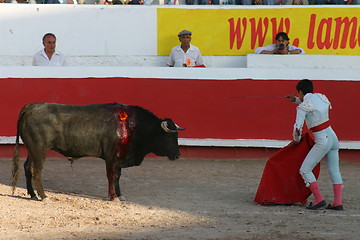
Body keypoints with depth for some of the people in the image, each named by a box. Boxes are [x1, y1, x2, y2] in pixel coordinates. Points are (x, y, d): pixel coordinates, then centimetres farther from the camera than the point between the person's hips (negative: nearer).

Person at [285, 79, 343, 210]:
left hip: (322, 142, -8)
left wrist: (297, 139, 7)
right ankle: (338, 202, 7)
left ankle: (319, 199, -6)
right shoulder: (321, 97, 9)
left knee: (305, 170, 0)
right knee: (334, 170, 12)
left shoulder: (302, 108, -12)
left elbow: (297, 129, -15)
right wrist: (296, 100, 30)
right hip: (333, 138, 8)